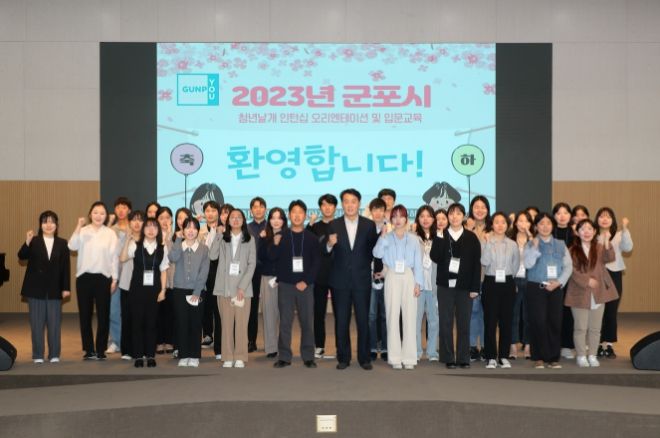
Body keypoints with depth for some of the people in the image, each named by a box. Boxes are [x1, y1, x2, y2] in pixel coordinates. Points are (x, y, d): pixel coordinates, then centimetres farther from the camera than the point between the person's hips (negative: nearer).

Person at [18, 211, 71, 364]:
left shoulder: (62, 243, 2)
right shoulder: (34, 241, -1)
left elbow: (66, 267, 1)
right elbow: (22, 256, -16)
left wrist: (66, 287, -3)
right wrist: (27, 242, -33)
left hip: (54, 289, 1)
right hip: (35, 288, -1)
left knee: (54, 323, 6)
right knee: (36, 323, 5)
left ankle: (54, 355, 15)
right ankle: (38, 355, 13)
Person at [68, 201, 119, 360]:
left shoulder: (110, 234, 3)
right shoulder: (83, 231, 3)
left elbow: (114, 257, 4)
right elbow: (72, 246, -13)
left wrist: (114, 278, 1)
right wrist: (78, 227, -21)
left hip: (103, 277, 0)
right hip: (84, 277, 1)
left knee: (103, 314, 1)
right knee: (85, 314, 4)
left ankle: (101, 349, 11)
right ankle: (89, 350, 13)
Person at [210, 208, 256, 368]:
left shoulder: (249, 240, 7)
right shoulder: (222, 239, 11)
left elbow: (252, 264, 0)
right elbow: (213, 256, -5)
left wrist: (242, 286, -9)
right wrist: (218, 235, -9)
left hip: (243, 287, -1)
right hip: (224, 287, 1)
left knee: (241, 323, -2)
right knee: (226, 323, 2)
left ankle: (240, 357, 4)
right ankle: (228, 358, 6)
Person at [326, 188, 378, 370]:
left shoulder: (369, 225, 1)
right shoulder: (334, 225, 1)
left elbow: (374, 249, 7)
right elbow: (327, 253, -1)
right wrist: (329, 245, -20)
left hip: (362, 280, 0)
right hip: (340, 280, 1)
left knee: (363, 320, 3)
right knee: (341, 321, 6)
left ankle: (364, 358, 14)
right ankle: (343, 358, 16)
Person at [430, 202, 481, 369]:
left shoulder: (471, 237, 4)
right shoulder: (441, 236, 6)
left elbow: (476, 263, 1)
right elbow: (435, 257, -6)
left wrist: (475, 287, -5)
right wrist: (439, 237, -15)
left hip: (465, 286, 0)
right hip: (445, 285, 1)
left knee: (464, 323, 3)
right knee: (446, 323, 2)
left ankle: (463, 358, 10)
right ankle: (448, 358, 8)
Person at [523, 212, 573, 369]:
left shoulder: (560, 245, 10)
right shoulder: (530, 244, 2)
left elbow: (568, 266, 5)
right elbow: (528, 264, -12)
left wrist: (559, 282, -8)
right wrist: (535, 247, -18)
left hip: (555, 289, 2)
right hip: (536, 288, -2)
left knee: (555, 322, 1)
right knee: (538, 322, -3)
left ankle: (553, 357, 10)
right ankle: (538, 357, 7)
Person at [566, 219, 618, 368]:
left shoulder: (600, 248, 5)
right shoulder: (573, 250, -2)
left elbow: (610, 258, -14)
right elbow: (572, 271, -7)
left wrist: (606, 242, -27)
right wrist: (587, 280, -17)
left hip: (598, 294, 2)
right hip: (580, 294, -2)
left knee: (595, 328, 9)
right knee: (580, 328, 3)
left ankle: (592, 355, 20)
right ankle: (581, 356, 13)